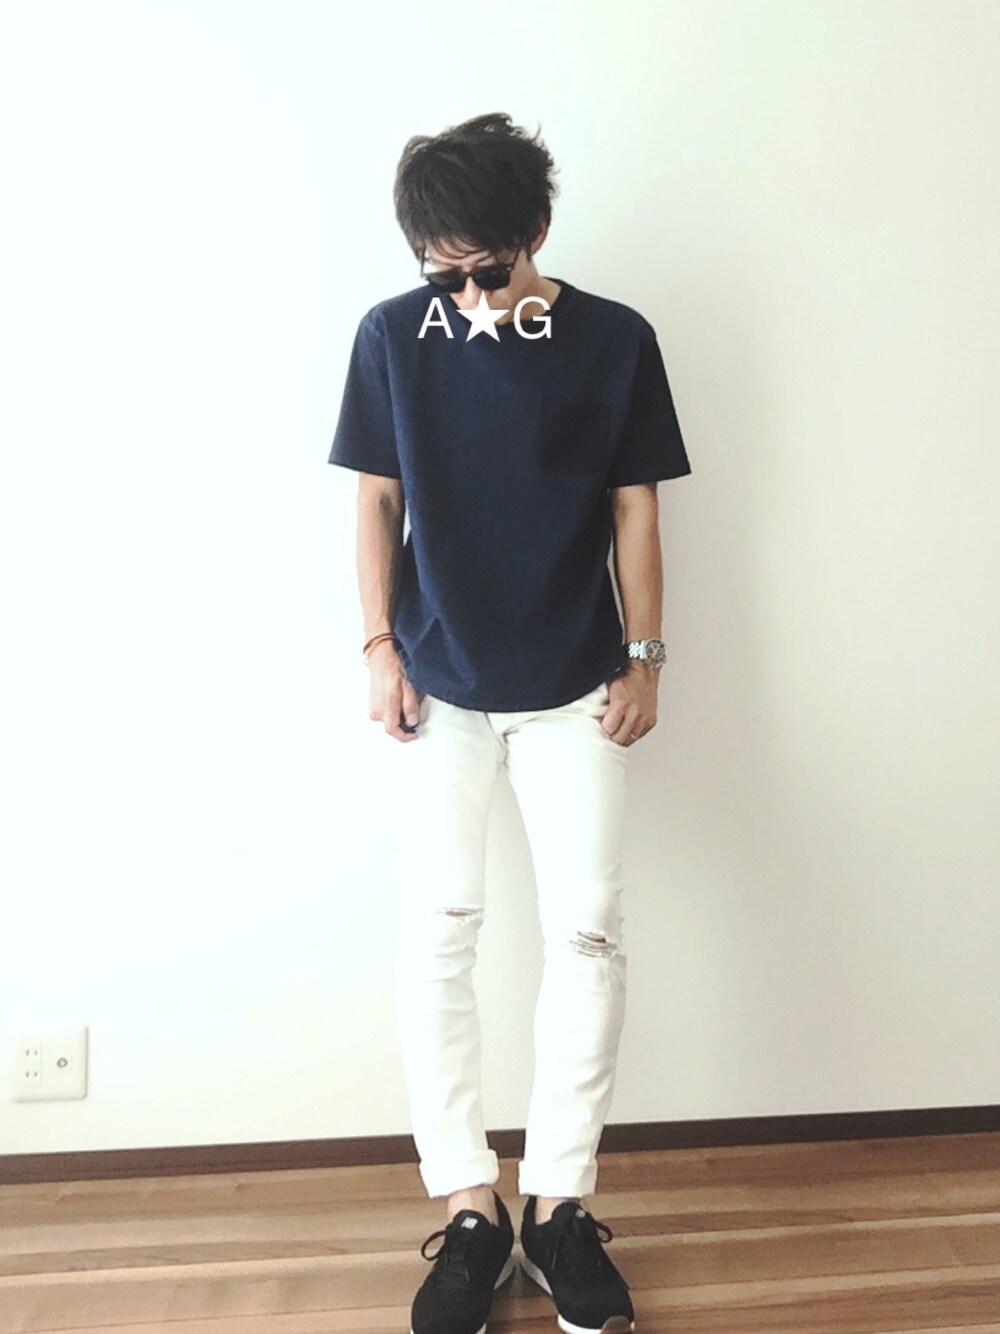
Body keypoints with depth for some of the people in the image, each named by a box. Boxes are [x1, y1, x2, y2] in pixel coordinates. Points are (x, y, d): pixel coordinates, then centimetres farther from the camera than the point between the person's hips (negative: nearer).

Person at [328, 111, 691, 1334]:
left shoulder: (615, 341, -2)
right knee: (435, 935, 0)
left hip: (574, 689, 0)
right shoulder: (392, 336, 0)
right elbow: (378, 500, 4)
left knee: (587, 929, -1)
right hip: (438, 686, 1)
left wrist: (643, 657, 0)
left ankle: (559, 1202, 15)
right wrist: (380, 648, -2)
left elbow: (634, 509, 2)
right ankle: (468, 1208, 14)